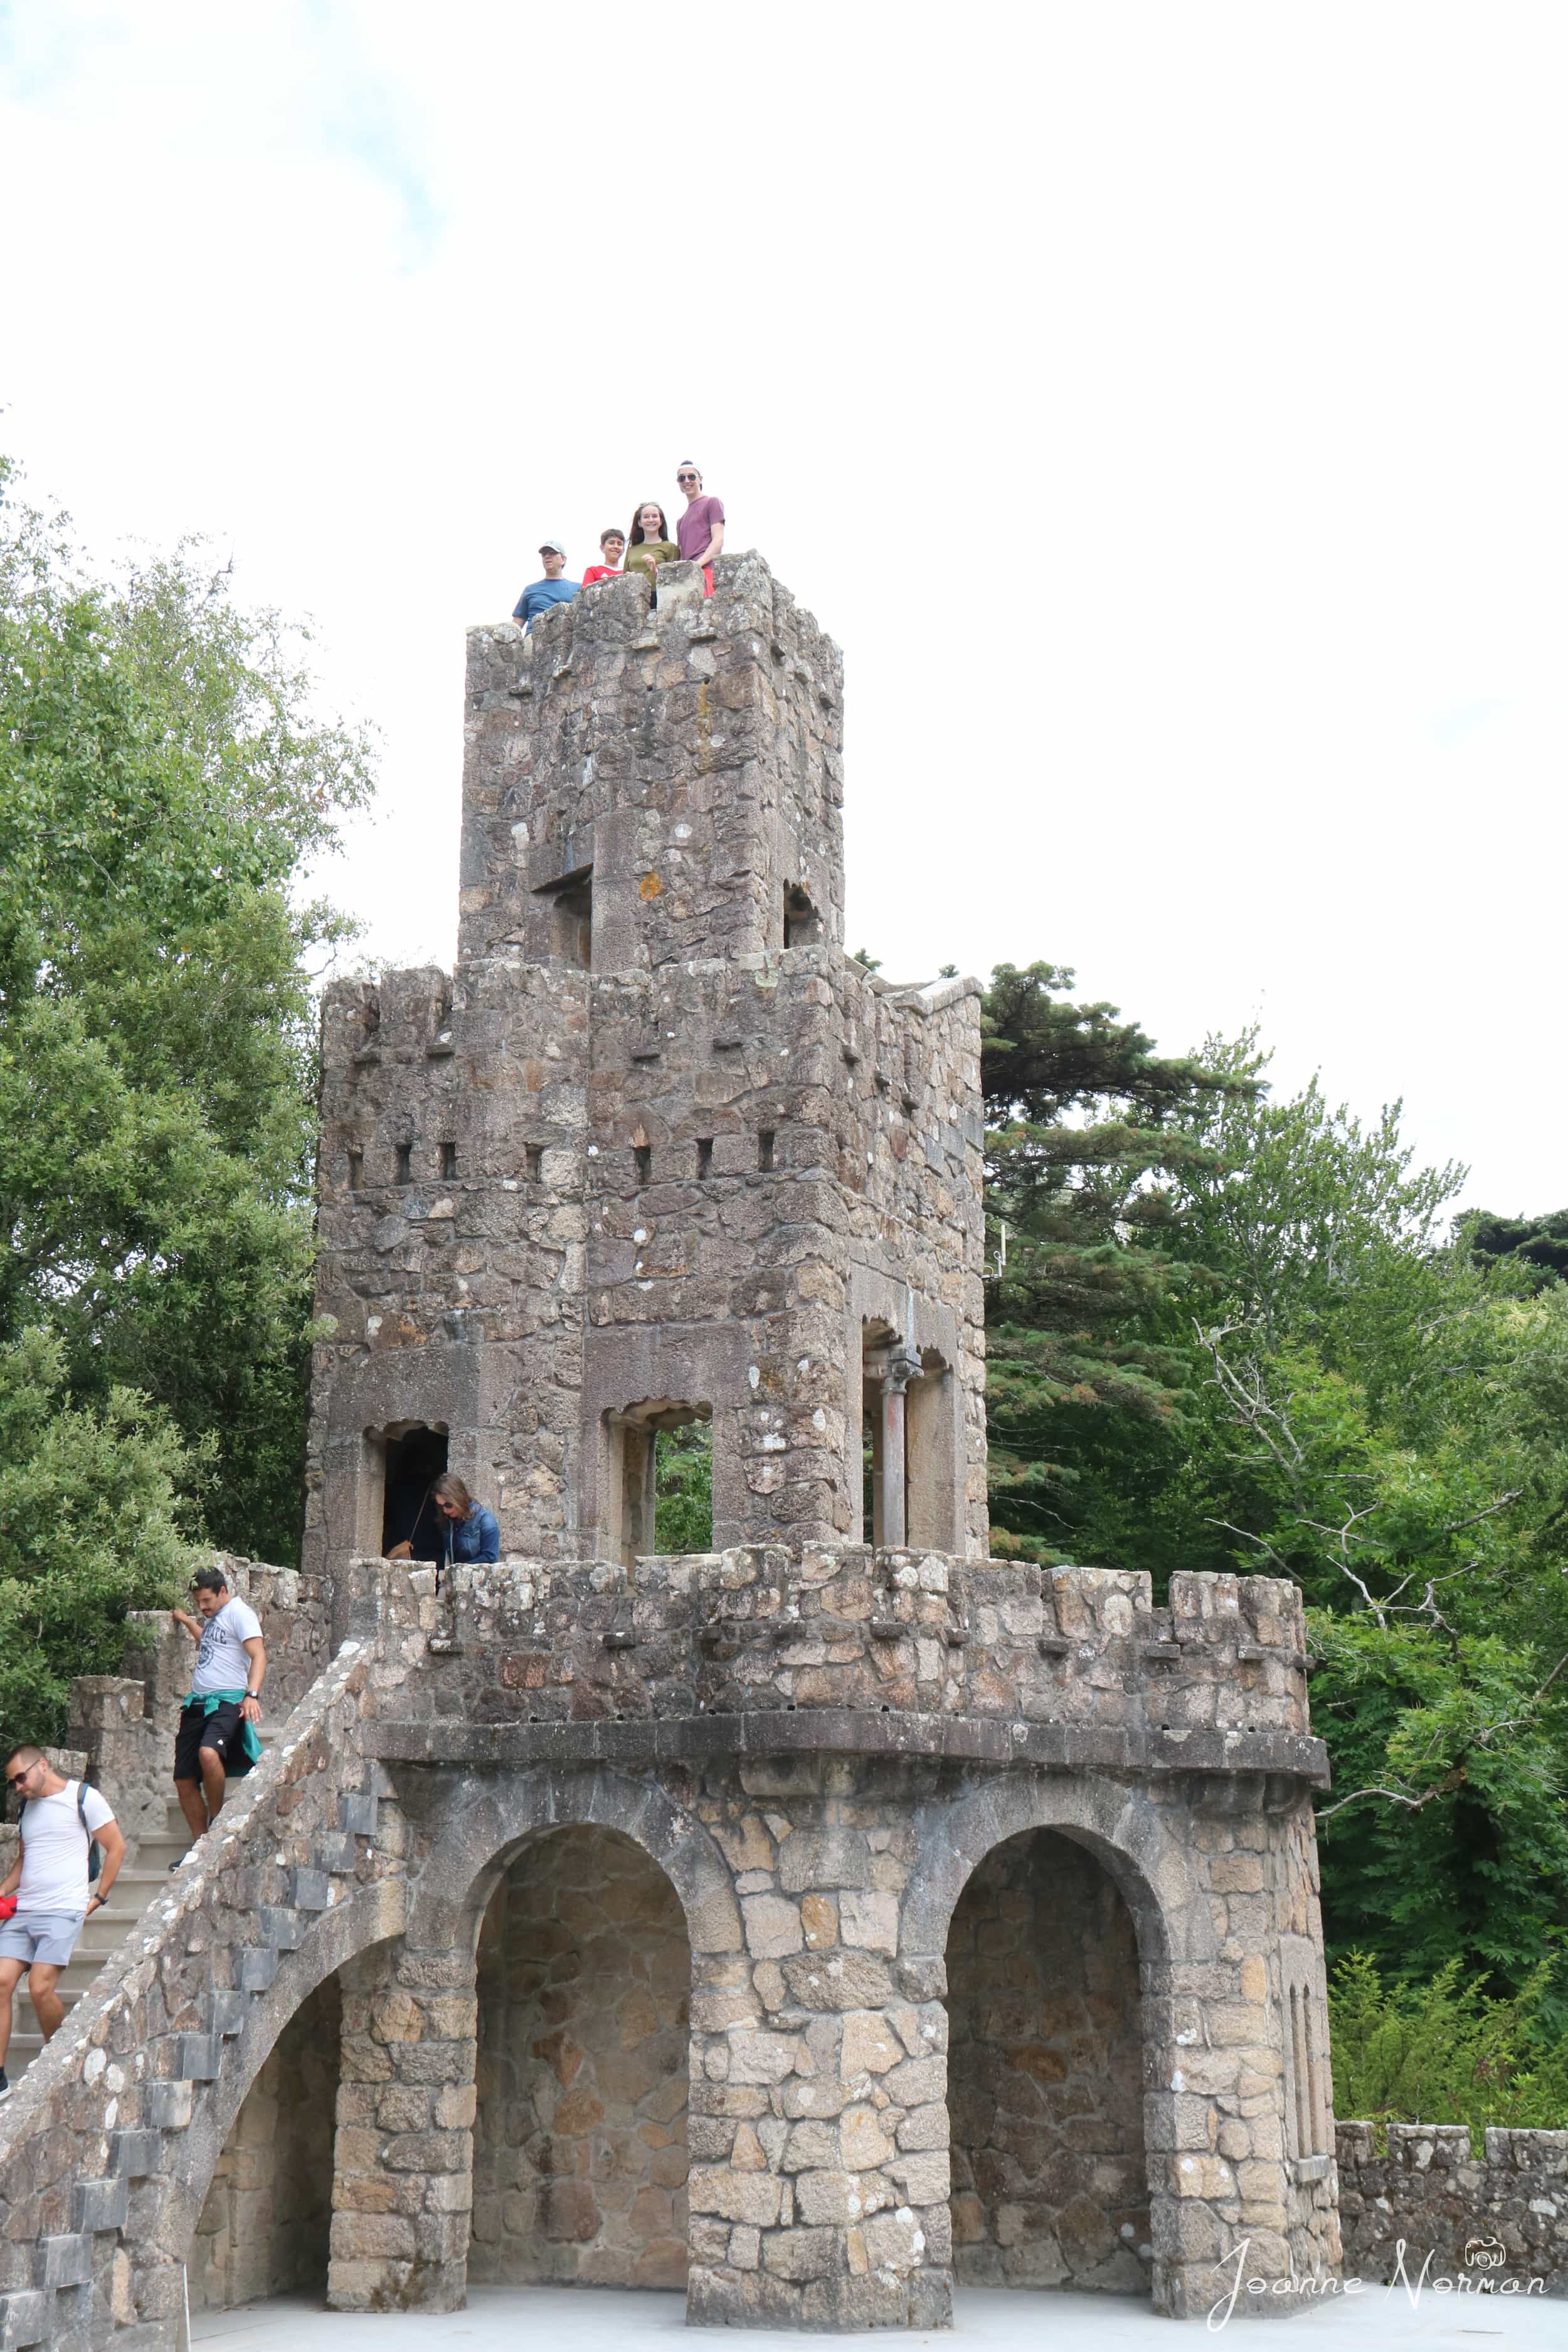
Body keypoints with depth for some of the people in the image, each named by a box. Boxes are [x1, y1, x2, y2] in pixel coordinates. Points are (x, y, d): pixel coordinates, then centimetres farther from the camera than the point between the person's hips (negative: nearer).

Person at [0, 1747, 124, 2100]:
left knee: (40, 1987, -16)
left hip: (62, 1910, -7)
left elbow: (116, 1847, 0)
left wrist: (99, 1898, -1)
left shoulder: (83, 1798, -3)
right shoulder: (29, 1806, 18)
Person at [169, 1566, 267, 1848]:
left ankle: (216, 1822, -16)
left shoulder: (240, 1613, -6)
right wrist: (186, 1621, 52)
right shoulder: (213, 1615, 21)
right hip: (198, 1703, 9)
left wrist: (251, 1694, -30)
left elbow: (258, 1655, -17)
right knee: (184, 1780, 4)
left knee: (209, 1753, -35)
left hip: (227, 1700, -9)